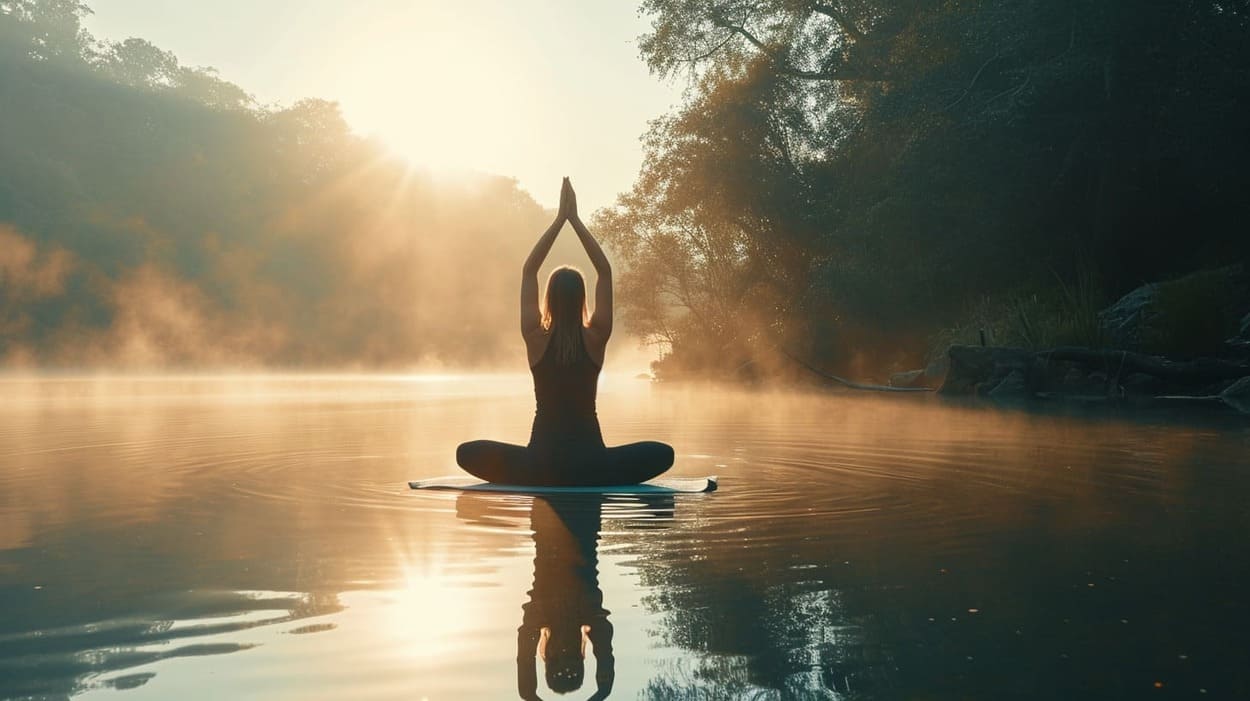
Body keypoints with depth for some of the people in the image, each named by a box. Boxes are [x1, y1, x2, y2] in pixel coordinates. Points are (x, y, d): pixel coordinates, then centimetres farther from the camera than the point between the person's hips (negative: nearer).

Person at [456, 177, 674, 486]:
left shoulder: (537, 338, -6)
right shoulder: (595, 338, -5)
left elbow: (528, 271, 3)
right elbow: (605, 272, 3)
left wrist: (560, 218, 2)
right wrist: (575, 219, 4)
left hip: (542, 464, 0)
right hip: (589, 466, 0)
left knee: (467, 453, 22)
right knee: (663, 453, 21)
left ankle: (534, 480, 8)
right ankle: (594, 481, 7)